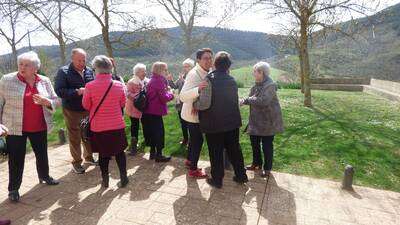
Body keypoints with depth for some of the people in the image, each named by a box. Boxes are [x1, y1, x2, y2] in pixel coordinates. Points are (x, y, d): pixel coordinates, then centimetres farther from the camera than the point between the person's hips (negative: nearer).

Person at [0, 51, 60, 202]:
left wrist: (46, 102, -16)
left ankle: (44, 176, 40)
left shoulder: (44, 81, 2)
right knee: (16, 158, 5)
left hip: (39, 127, 3)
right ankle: (13, 188, 22)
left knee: (42, 154, 17)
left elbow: (56, 101, 5)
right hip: (15, 128, -3)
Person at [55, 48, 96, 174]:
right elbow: (59, 91, -17)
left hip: (88, 110, 4)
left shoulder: (89, 71, 4)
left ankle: (88, 157, 35)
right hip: (72, 111, -4)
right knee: (75, 138, 6)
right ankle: (76, 162, 22)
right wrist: (77, 92, -26)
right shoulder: (63, 72, -8)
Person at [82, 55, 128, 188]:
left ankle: (105, 181, 28)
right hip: (117, 126, 1)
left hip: (98, 127, -1)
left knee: (103, 154, 16)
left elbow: (86, 106, -1)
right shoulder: (119, 85, -9)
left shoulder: (90, 86, -14)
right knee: (119, 152, 16)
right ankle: (123, 178, 21)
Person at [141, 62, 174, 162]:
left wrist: (166, 91, 7)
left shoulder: (152, 80, 14)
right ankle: (159, 155, 8)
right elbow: (165, 98, -20)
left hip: (149, 111, 10)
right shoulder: (159, 81, -17)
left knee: (152, 132, 17)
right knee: (159, 132, 0)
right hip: (155, 112, -10)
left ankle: (153, 152, 28)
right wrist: (170, 93, -3)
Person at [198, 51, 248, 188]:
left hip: (213, 123, -5)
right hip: (232, 122, 5)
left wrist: (202, 120, -5)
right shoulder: (232, 80, 3)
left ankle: (217, 180, 22)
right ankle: (241, 176, 31)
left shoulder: (209, 79, -16)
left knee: (216, 153, 8)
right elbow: (235, 101, 10)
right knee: (234, 149, 18)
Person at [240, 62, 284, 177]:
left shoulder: (270, 85, -19)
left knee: (267, 145, 5)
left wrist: (246, 100, -24)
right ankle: (256, 163, 35)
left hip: (268, 121, -8)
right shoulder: (257, 85, 7)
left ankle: (267, 168, 23)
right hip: (256, 120, 8)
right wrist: (245, 100, -7)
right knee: (254, 142, 16)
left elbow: (263, 101, -30)